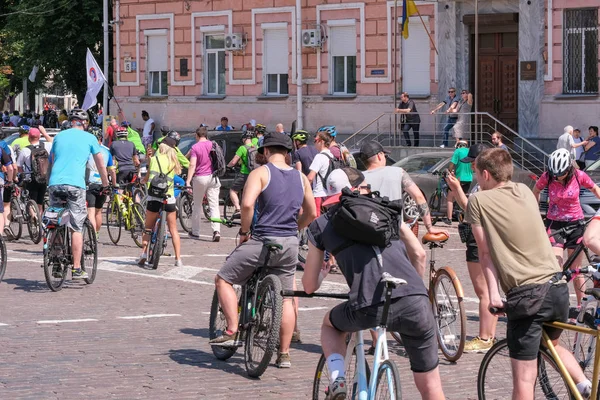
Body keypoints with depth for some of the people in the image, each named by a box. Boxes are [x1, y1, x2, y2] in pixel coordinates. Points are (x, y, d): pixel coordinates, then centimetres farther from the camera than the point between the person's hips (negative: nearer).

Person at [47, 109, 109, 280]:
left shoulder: (59, 136, 18)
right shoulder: (89, 138, 9)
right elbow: (101, 165, 14)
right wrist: (105, 184, 29)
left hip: (54, 184, 3)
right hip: (75, 184, -3)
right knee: (76, 228, 0)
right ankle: (77, 269, -4)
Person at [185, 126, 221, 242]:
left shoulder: (195, 147, -7)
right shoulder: (213, 145, 6)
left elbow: (192, 165, -15)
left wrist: (188, 181, -17)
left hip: (200, 178, -3)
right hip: (213, 177, 3)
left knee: (197, 205, 12)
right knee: (214, 205, -1)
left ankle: (195, 231, 19)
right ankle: (216, 230, -16)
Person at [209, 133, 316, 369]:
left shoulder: (260, 173, -5)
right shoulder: (301, 178, 11)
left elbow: (247, 204, -19)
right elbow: (311, 213, 18)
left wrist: (244, 231, -5)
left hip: (263, 241, -5)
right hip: (290, 244, 5)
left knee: (224, 279, 11)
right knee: (285, 298, 13)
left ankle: (232, 332, 2)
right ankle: (284, 354, 14)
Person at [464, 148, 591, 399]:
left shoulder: (478, 201, -2)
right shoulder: (524, 191, 13)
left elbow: (485, 252, -3)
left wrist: (493, 293, -1)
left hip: (526, 296, -6)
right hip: (558, 288, 6)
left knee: (524, 378, -2)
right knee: (552, 344, 32)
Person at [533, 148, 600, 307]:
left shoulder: (579, 176, -13)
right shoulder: (547, 177, -13)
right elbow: (536, 190, 7)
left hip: (575, 224, 1)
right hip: (555, 224, 0)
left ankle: (581, 304, 21)